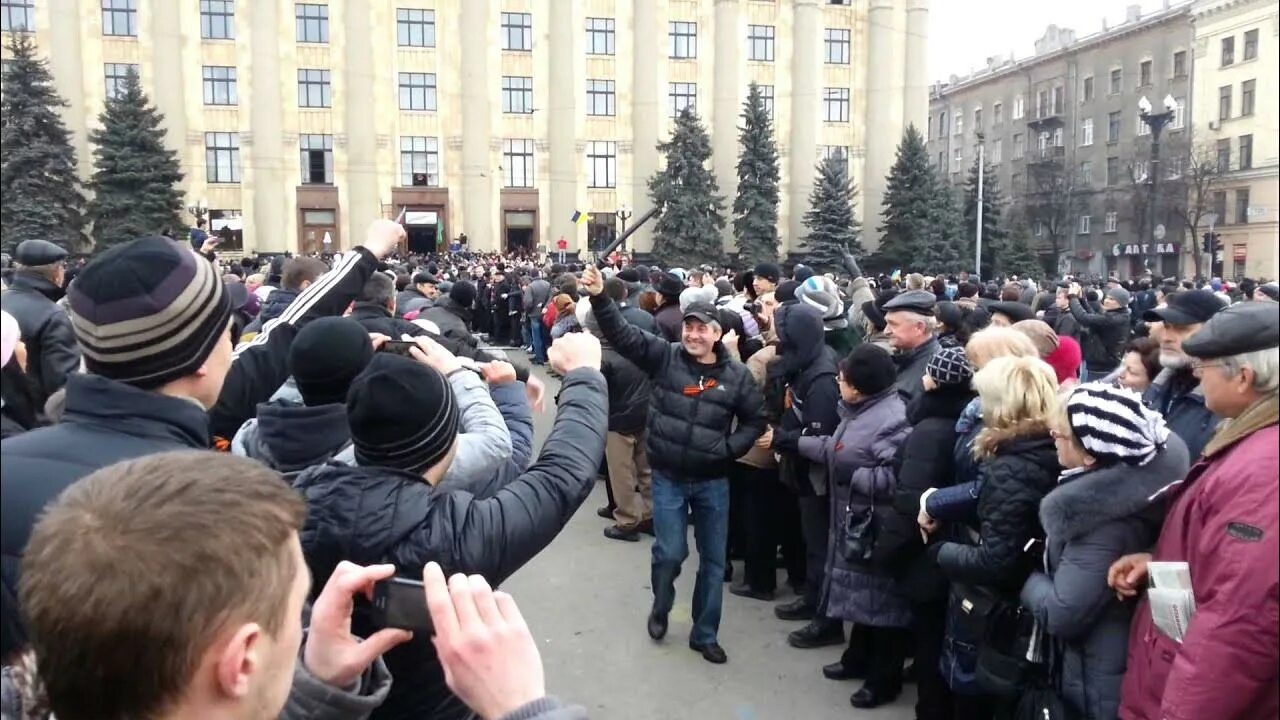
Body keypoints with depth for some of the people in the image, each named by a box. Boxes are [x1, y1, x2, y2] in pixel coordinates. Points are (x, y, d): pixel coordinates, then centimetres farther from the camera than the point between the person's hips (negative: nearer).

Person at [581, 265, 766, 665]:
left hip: (713, 481, 2)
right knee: (669, 552, 1)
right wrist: (599, 298, -30)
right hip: (668, 477, -1)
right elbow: (622, 334, -16)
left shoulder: (736, 375, -4)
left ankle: (704, 634, 28)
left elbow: (756, 420, 7)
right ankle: (660, 608, 34)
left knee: (713, 559, 10)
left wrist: (730, 448, -8)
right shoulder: (665, 357, -6)